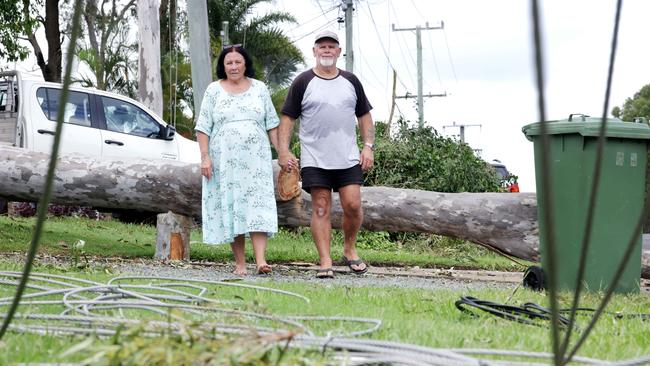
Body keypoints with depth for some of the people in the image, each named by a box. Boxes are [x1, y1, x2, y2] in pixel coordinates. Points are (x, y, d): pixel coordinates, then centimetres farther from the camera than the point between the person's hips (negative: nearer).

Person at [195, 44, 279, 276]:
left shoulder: (259, 89, 11)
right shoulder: (214, 90, 7)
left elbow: (272, 124, 12)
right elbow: (203, 127, 4)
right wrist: (205, 157, -5)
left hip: (255, 159, 0)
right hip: (225, 160, 0)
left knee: (257, 206, -12)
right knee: (230, 206, 0)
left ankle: (260, 260, -20)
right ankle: (240, 263, 6)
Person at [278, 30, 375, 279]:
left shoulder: (351, 81, 12)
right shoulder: (303, 83, 2)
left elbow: (364, 116, 17)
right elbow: (287, 118, 2)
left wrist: (368, 146, 5)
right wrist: (284, 151, -8)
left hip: (348, 159, 2)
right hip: (315, 160, -2)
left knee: (353, 205, -5)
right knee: (321, 209, -3)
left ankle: (349, 250, 17)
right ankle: (325, 262, 0)